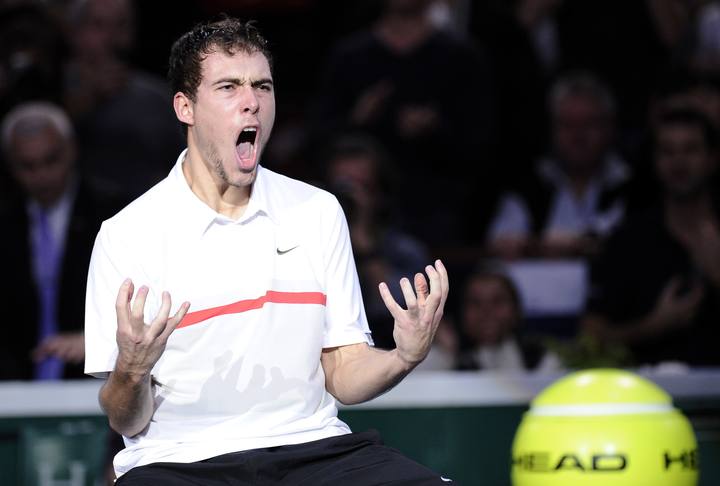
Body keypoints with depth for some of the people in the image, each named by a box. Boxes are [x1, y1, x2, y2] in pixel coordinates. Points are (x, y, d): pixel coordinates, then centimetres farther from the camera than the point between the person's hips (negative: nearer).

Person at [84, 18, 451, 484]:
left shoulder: (319, 212, 10)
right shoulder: (126, 236, -2)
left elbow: (343, 377, 11)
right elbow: (128, 422, -3)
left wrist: (404, 357, -9)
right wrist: (130, 373, -25)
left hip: (312, 446, 3)